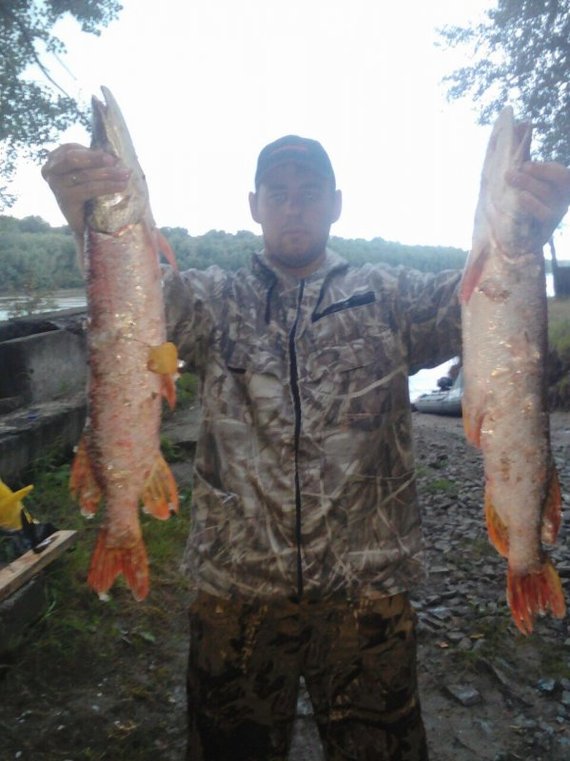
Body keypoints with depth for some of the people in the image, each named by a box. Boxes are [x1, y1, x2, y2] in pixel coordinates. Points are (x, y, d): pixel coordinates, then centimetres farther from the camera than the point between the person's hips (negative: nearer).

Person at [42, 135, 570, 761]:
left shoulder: (389, 299, 2)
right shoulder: (215, 303, 2)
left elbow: (466, 304, -15)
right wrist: (89, 219, -35)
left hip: (369, 594, 0)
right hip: (234, 593, 1)